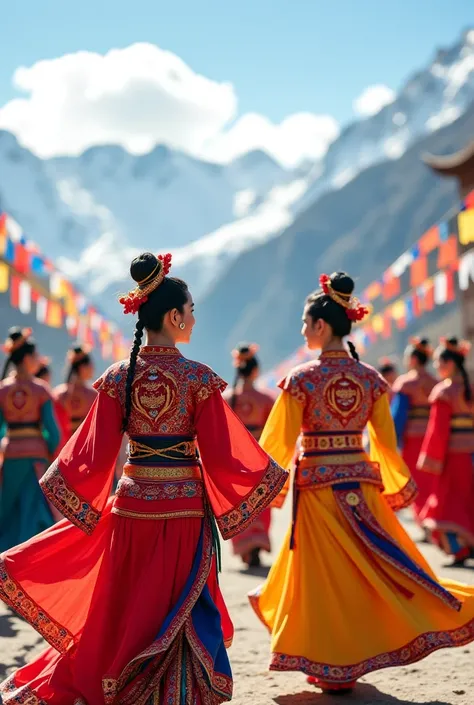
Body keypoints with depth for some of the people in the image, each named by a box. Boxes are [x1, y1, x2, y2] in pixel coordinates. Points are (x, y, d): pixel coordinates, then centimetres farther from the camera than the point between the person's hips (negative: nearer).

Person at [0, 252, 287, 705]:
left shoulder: (118, 378, -2)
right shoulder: (199, 379, -10)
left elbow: (95, 455, -2)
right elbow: (219, 458, -8)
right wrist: (269, 476, 7)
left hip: (131, 506, 3)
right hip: (185, 510, -3)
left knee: (121, 613, 17)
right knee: (178, 615, 10)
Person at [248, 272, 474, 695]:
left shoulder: (302, 379, -10)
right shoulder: (371, 378, 2)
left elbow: (280, 442, -8)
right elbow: (386, 442, 7)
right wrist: (398, 485, 21)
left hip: (318, 486, -4)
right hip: (362, 483, 4)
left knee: (327, 576, 6)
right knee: (377, 567, 16)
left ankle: (334, 669, 14)